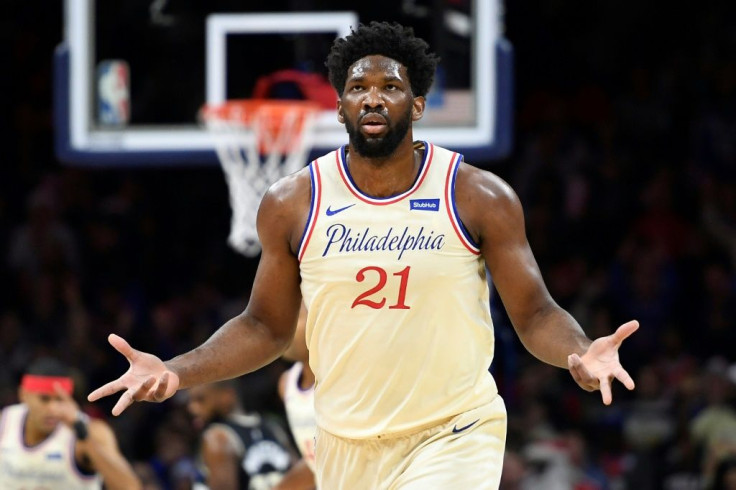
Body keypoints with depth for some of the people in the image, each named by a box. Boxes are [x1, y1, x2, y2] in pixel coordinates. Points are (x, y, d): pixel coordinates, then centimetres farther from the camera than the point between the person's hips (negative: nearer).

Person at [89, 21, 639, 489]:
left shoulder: (479, 197, -5)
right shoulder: (293, 204, 1)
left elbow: (535, 314, -2)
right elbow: (267, 327, 11)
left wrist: (578, 354, -25)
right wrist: (176, 372, -4)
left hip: (453, 437, -3)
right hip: (346, 443, 3)